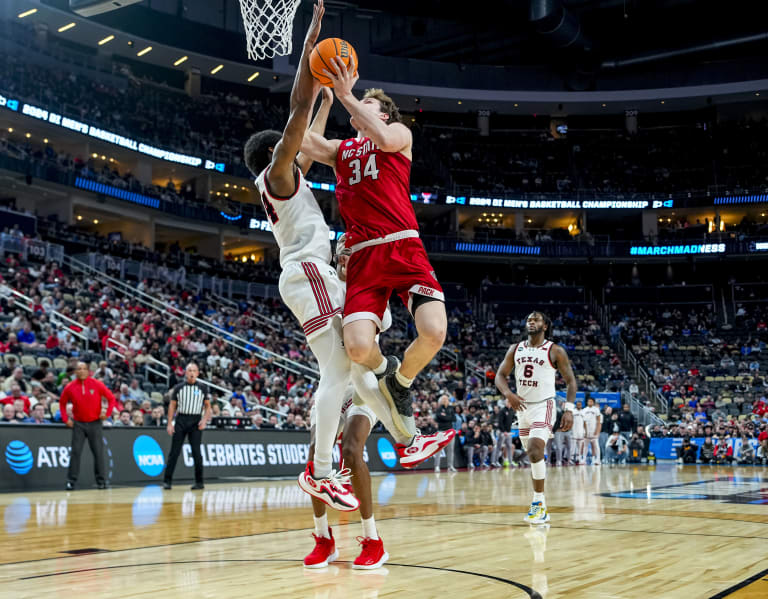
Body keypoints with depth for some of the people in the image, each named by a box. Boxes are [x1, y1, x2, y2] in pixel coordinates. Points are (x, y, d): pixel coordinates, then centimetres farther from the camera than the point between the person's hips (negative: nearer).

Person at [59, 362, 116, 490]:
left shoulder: (97, 384, -6)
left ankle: (101, 481, 11)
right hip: (78, 424, 1)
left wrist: (107, 413, -9)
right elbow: (62, 403, 12)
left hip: (95, 423, -1)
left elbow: (111, 398, 1)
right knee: (75, 452, -3)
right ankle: (71, 481, 3)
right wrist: (65, 419, 2)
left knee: (98, 453, 1)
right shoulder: (70, 387, -2)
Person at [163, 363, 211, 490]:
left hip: (196, 422, 0)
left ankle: (199, 482, 5)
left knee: (196, 452, -2)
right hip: (180, 420, 1)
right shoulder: (178, 388, 6)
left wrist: (204, 420, -7)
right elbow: (172, 405, 7)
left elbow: (208, 406, 8)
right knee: (174, 452, -1)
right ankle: (167, 481, 3)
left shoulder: (202, 388, 6)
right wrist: (170, 423, -1)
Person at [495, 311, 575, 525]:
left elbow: (570, 380, -2)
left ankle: (539, 502, -12)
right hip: (522, 406, 6)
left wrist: (569, 409, -12)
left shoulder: (555, 351, -5)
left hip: (543, 406, -5)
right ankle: (539, 502, 23)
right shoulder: (515, 349, 7)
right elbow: (500, 374, 5)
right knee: (533, 454, 12)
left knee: (535, 450, -22)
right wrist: (508, 394, -15)